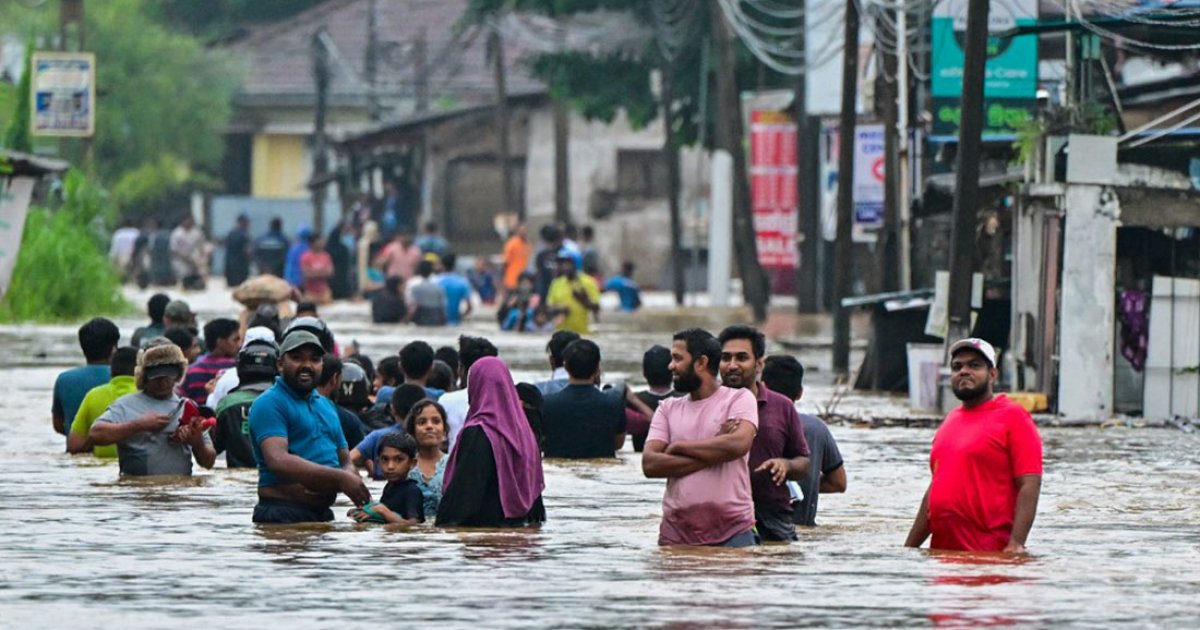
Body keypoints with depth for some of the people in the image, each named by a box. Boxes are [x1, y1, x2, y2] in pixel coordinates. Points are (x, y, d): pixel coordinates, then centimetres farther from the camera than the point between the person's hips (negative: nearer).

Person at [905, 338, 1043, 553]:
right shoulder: (951, 421, 18)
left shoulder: (1013, 417, -3)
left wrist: (1016, 544, -22)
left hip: (991, 552, -7)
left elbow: (1030, 485, -12)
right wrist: (909, 548, 20)